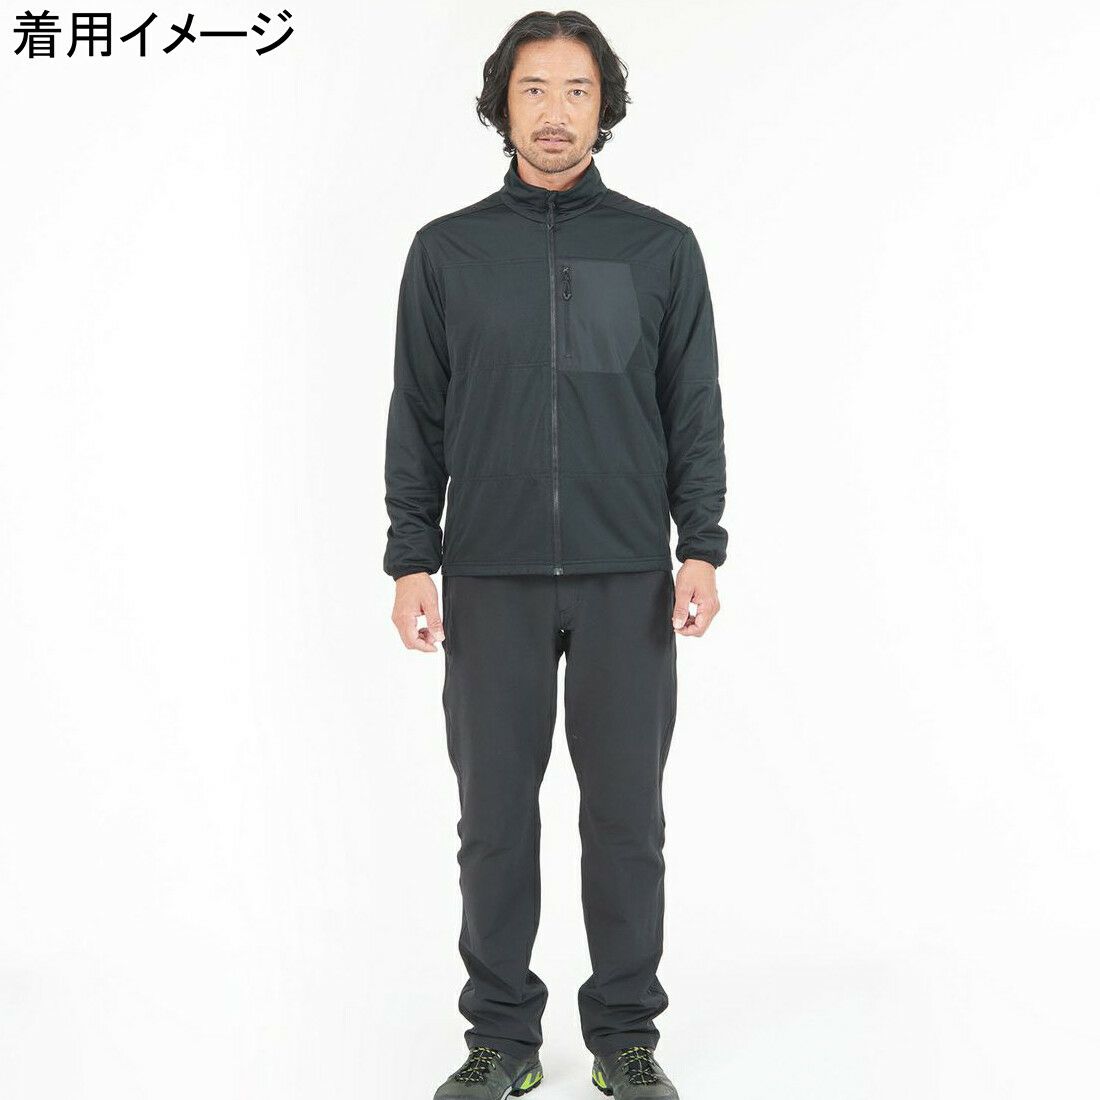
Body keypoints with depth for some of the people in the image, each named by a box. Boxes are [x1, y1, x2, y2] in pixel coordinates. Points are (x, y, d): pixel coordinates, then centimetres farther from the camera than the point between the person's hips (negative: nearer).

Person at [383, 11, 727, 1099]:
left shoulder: (662, 246, 6)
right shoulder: (446, 250, 7)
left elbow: (695, 411, 5)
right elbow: (417, 419, 7)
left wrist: (700, 551, -5)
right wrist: (411, 561, -1)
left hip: (627, 579, 0)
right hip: (490, 581, 1)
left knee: (626, 816, 5)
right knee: (495, 817, 6)